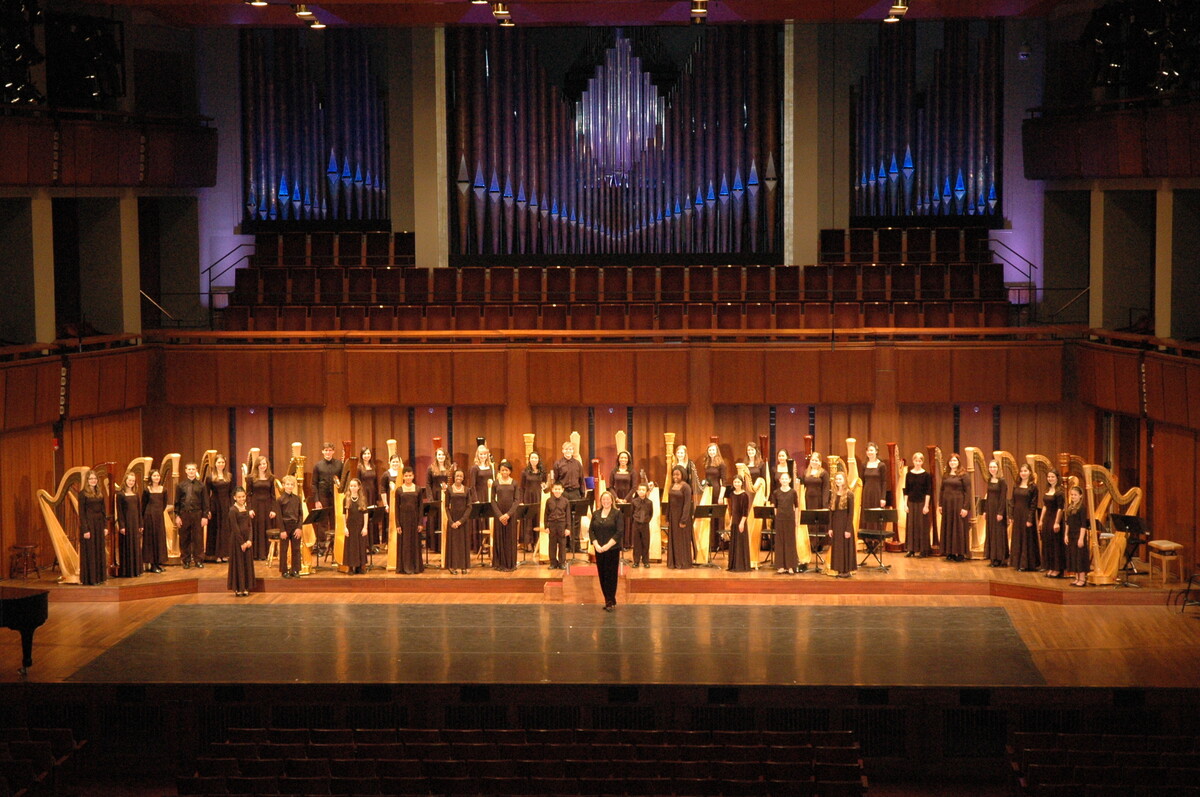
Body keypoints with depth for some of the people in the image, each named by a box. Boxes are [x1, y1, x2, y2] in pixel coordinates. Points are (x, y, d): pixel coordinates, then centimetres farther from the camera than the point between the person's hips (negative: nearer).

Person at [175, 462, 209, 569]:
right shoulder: (180, 486, 5)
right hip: (184, 514, 1)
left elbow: (205, 502, 3)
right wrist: (177, 516, 0)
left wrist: (205, 516, -3)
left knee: (198, 538, 2)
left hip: (197, 514, -1)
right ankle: (186, 560, 15)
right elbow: (177, 502, 7)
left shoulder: (201, 485, 3)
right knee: (184, 539, 5)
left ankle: (198, 560, 11)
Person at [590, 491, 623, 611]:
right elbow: (591, 531, 6)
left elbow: (619, 532, -10)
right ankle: (607, 600, 12)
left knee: (611, 575, -4)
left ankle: (611, 601, -1)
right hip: (599, 550, 4)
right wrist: (596, 545, -10)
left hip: (613, 549, -4)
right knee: (602, 575, 4)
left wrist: (607, 545, -17)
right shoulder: (596, 514, 9)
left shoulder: (617, 513, -3)